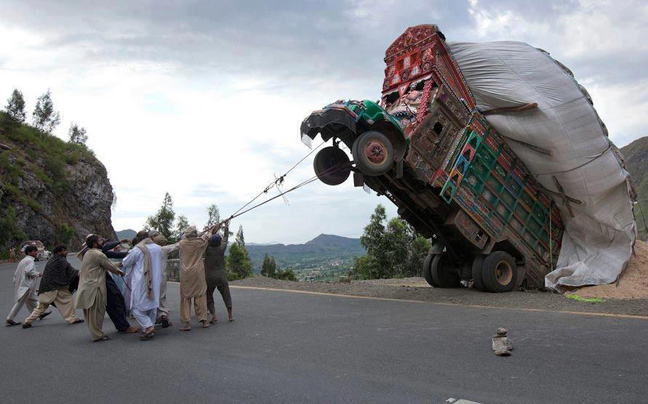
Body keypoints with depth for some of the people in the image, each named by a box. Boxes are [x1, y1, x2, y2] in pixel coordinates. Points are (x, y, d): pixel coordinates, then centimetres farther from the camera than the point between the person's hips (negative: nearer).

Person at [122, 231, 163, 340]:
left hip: (141, 283, -5)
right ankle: (150, 328, 15)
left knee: (137, 307, 4)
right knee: (152, 305, 13)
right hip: (155, 283, 5)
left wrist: (123, 261, 25)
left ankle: (148, 326, -11)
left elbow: (126, 263, 3)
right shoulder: (158, 248, 4)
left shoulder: (137, 250, -11)